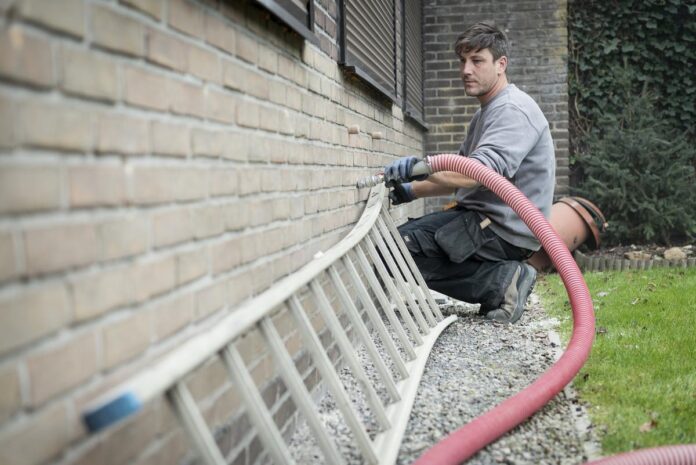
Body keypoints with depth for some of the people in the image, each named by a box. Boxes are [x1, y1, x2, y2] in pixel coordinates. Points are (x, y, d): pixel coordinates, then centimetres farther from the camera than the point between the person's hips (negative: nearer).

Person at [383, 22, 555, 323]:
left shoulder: (513, 110, -13)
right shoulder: (486, 114, 20)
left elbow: (485, 170, -31)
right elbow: (460, 177, 22)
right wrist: (412, 191, 7)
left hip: (504, 230, -10)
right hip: (485, 219, 10)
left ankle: (498, 280, -12)